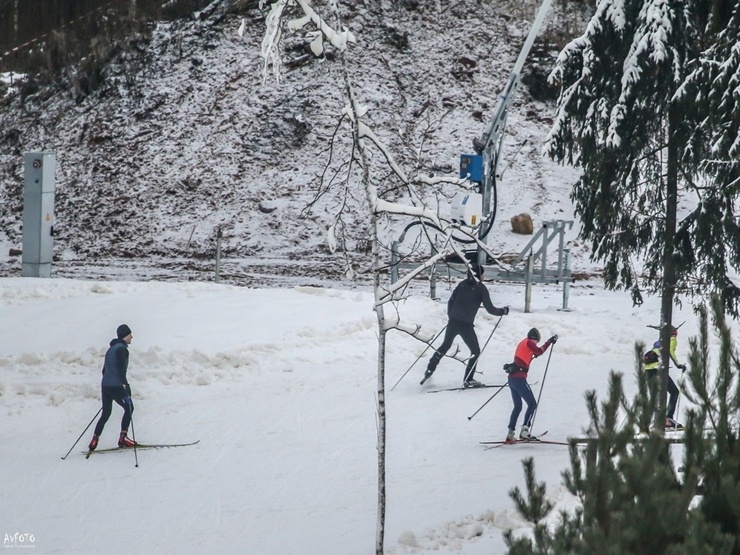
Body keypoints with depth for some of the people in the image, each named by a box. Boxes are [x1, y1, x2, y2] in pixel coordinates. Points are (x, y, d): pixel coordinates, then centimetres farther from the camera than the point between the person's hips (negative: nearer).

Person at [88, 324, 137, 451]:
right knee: (129, 408, 4)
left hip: (105, 385, 8)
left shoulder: (111, 349, 19)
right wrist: (125, 384, -24)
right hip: (116, 386, -8)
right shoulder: (122, 349, -9)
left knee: (106, 413, 13)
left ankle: (95, 440, 5)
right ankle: (123, 438, -2)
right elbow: (120, 368, -21)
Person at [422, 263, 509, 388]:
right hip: (466, 325, -5)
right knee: (475, 351, 11)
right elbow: (490, 309, -6)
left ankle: (429, 370, 28)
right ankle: (468, 380, 6)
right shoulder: (481, 288, -5)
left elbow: (451, 301, 11)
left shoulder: (462, 284, 8)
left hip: (453, 321, 5)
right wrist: (503, 311, 11)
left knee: (445, 345, 27)